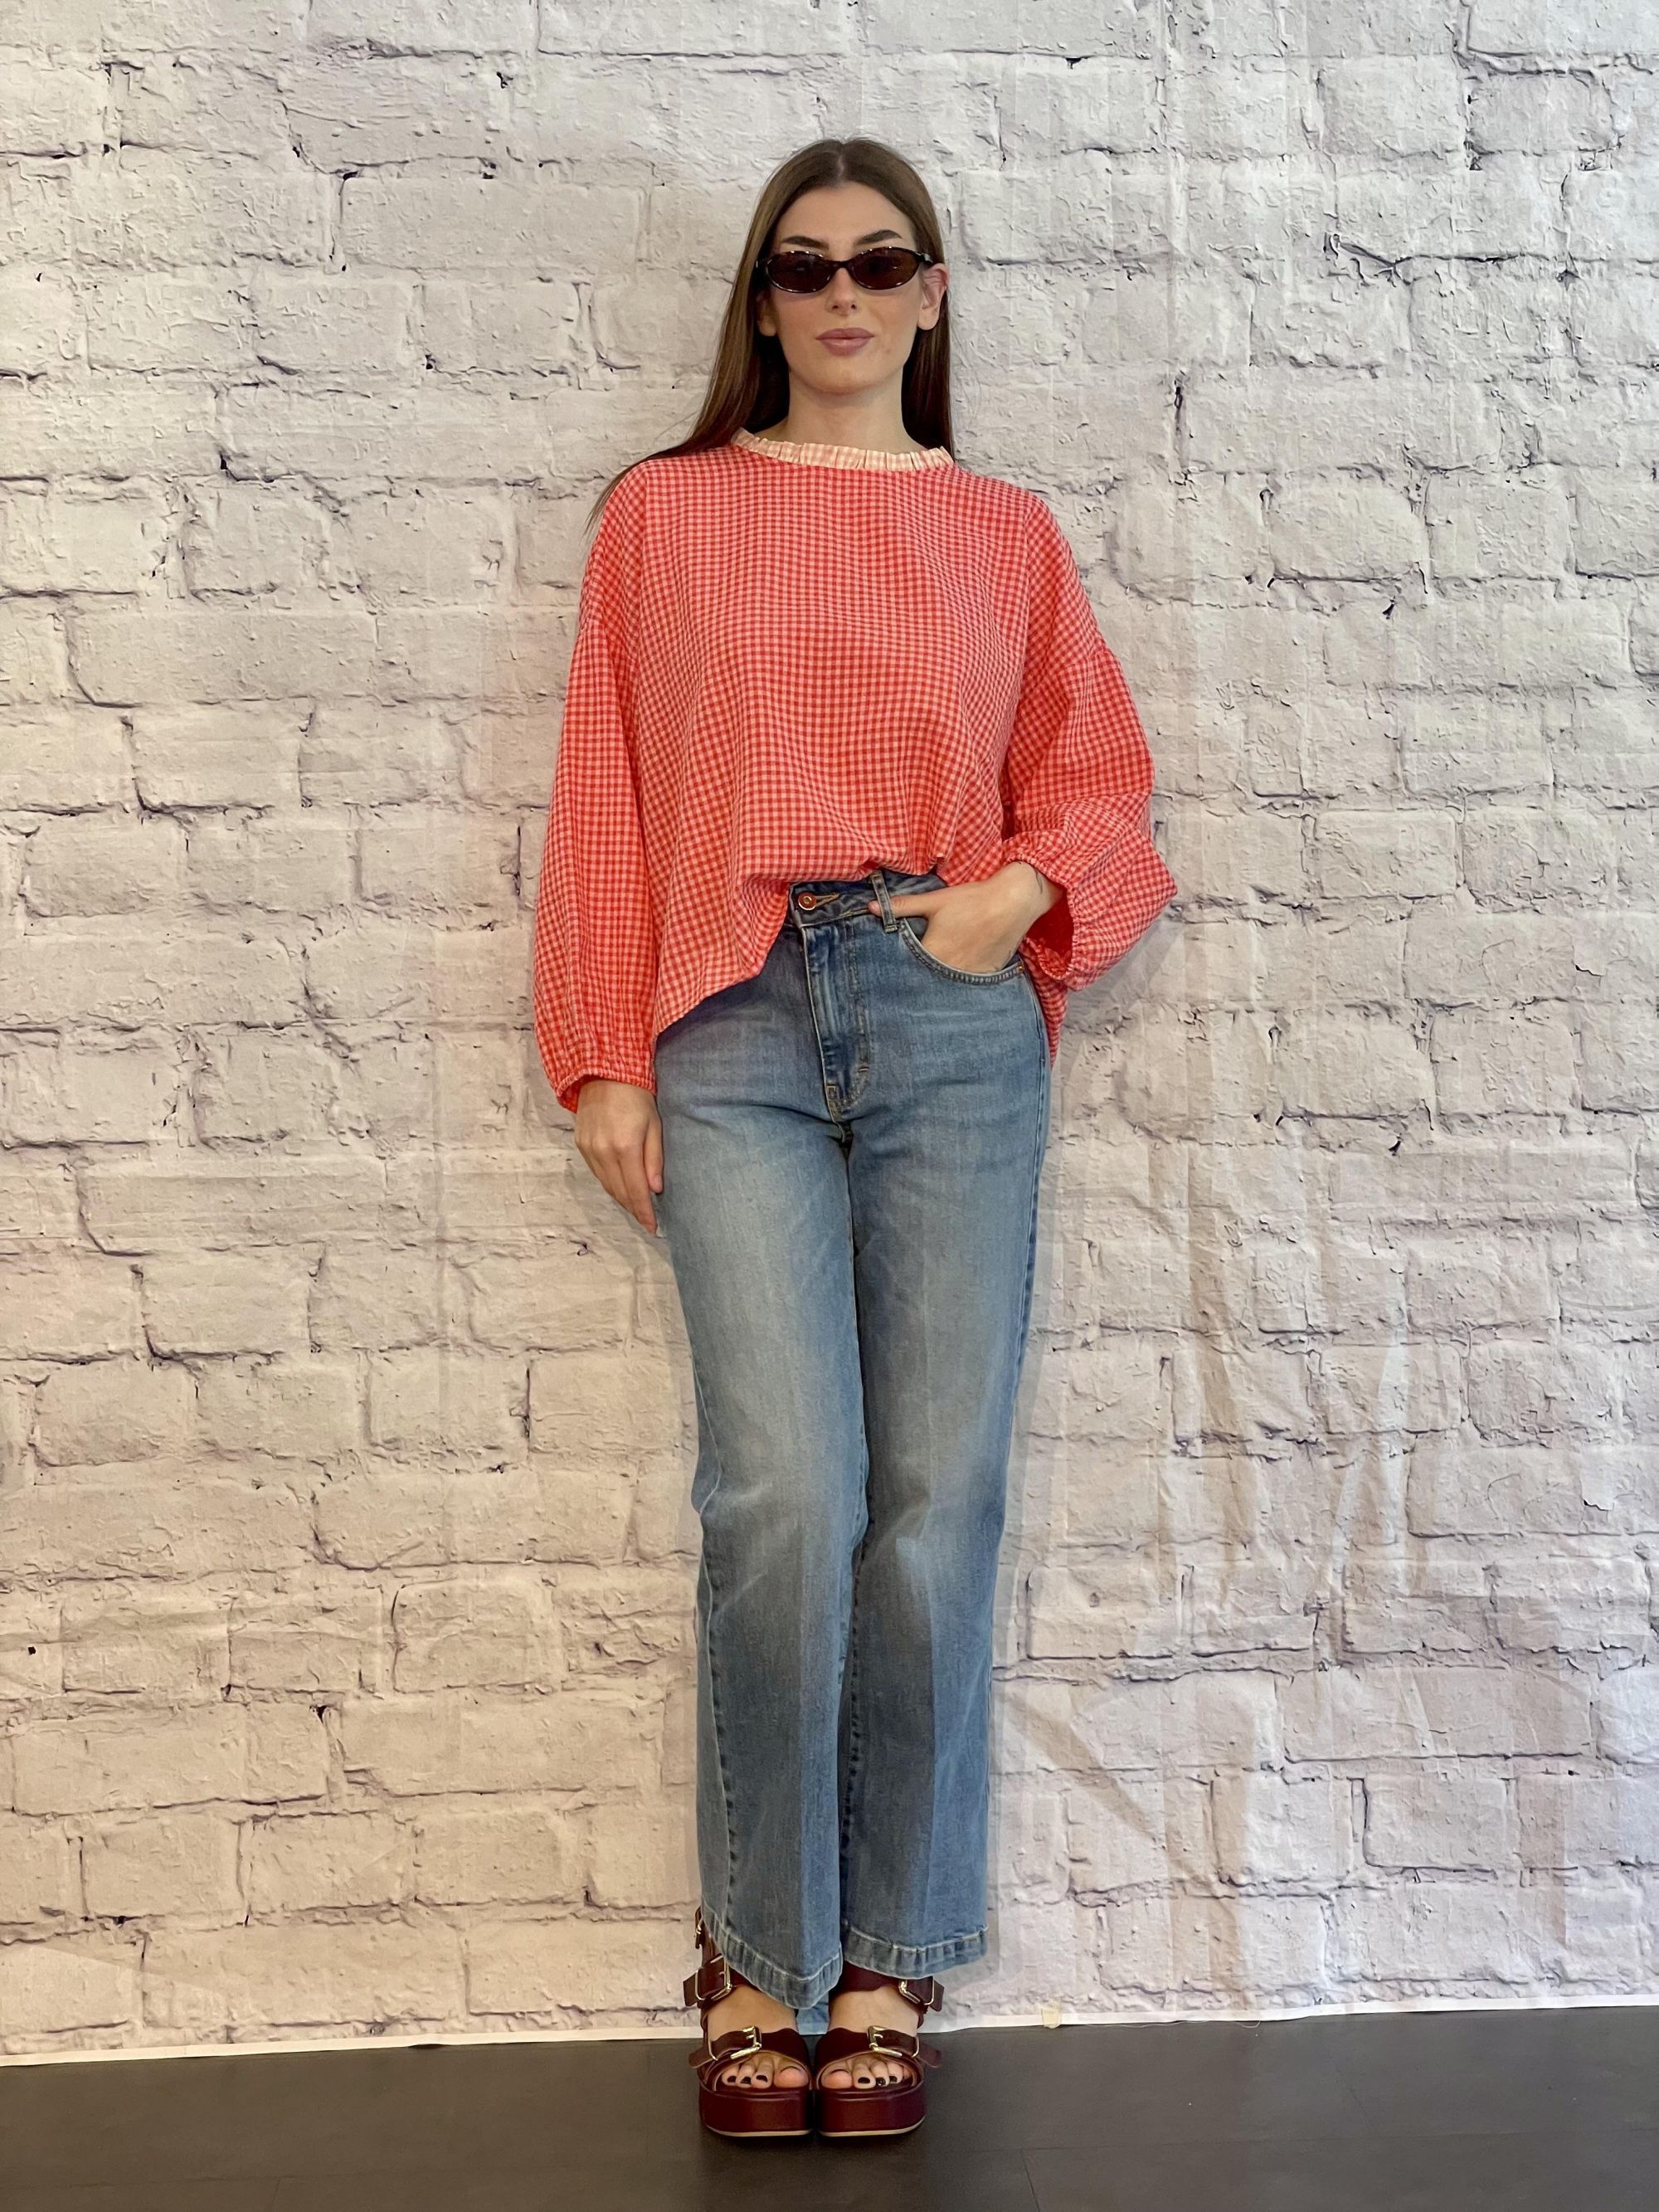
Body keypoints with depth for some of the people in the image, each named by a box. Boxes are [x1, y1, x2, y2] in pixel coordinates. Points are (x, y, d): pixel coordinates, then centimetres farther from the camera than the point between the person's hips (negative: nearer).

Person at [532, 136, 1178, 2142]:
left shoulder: (1006, 532, 15)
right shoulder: (662, 513, 13)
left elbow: (1097, 772, 17)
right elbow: (604, 797, 9)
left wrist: (1023, 885, -4)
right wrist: (603, 1065, 3)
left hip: (957, 1021, 1)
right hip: (736, 1022, -1)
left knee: (937, 1501, -2)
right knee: (785, 1492, -13)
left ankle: (888, 1961, 13)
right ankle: (758, 1956, 5)